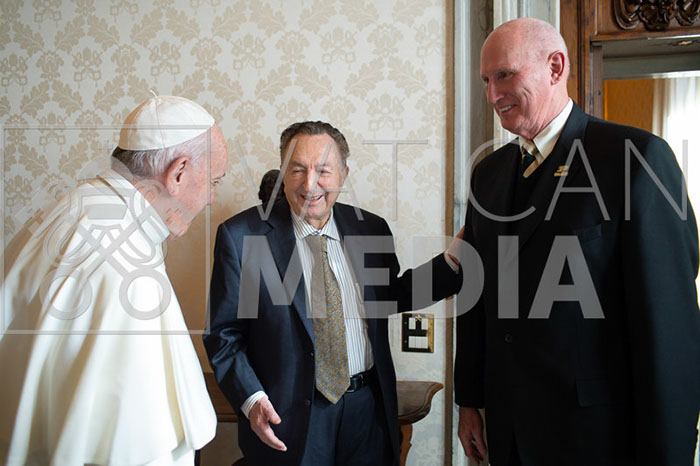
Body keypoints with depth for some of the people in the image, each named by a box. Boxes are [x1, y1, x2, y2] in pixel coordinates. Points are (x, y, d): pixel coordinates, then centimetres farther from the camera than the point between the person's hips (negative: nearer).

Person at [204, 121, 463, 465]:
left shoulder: (371, 228, 2)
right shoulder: (241, 236, -8)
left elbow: (394, 298, 15)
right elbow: (223, 333, -5)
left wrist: (454, 259, 4)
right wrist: (250, 398, -17)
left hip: (369, 410, 3)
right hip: (289, 417, -3)